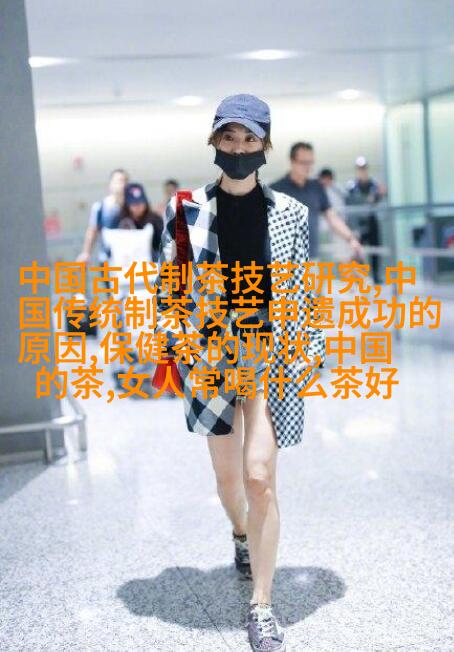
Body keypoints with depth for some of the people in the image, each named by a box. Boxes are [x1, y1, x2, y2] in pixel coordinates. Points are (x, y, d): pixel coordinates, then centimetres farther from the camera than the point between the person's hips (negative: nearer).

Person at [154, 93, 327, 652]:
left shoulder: (288, 212, 2)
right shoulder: (186, 209, 0)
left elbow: (302, 289, 8)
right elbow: (166, 287, 5)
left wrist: (313, 345, 3)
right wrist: (176, 337, -5)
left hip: (270, 350, -1)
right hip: (211, 350, 1)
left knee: (260, 477, -8)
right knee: (227, 474, 14)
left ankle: (261, 606, 4)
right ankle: (241, 534, 50)